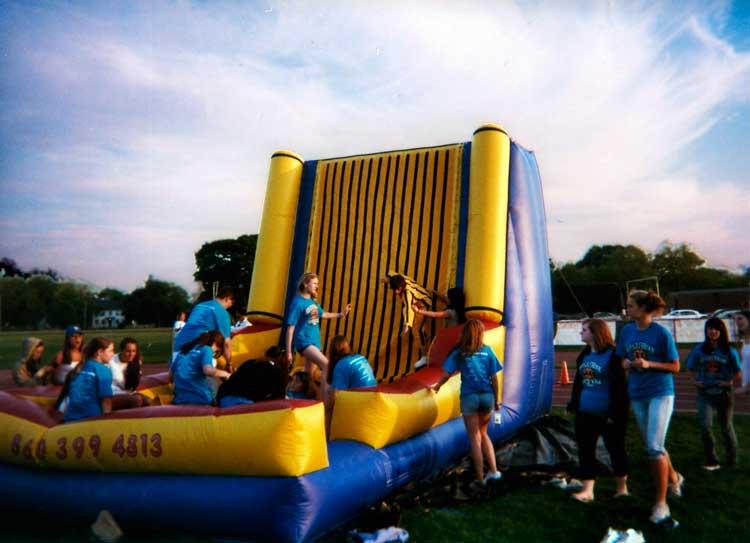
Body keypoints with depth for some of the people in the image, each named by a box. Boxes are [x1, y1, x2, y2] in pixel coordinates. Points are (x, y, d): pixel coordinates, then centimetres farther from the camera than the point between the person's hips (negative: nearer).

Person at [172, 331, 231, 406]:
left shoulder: (182, 351, 19)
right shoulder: (206, 349, 0)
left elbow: (171, 377, 23)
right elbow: (208, 370, -18)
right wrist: (225, 374, -1)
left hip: (179, 399, 6)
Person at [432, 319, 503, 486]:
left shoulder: (459, 352, -2)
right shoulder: (487, 351, 2)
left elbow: (446, 374, -3)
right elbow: (494, 378, 2)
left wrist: (437, 386, 16)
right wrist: (496, 400, 12)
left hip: (469, 397, -2)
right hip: (487, 396, 2)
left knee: (475, 438, 7)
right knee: (483, 433, 22)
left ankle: (481, 478, 11)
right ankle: (493, 470, 14)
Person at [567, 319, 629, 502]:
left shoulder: (612, 355, -13)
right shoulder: (584, 355, 9)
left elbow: (619, 386, -14)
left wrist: (616, 413, -16)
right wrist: (573, 404, 14)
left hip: (607, 414, -7)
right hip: (585, 413, 7)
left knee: (616, 450, 9)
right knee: (585, 450, 6)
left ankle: (622, 488, 25)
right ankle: (587, 490, 11)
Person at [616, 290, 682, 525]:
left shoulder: (662, 333, -13)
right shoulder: (627, 330, 2)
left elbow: (675, 367, -7)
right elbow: (623, 360, 13)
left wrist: (648, 364, -21)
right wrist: (627, 363, -10)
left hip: (660, 393, -6)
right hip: (637, 395, 6)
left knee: (654, 447, -11)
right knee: (653, 446, 17)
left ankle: (661, 503, 1)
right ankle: (673, 477, 44)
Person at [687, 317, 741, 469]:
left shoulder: (729, 351, -5)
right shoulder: (699, 350, 0)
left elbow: (738, 372, 5)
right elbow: (692, 368, 13)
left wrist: (730, 382, -9)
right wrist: (697, 380, 0)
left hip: (723, 393, -1)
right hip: (705, 393, 1)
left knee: (726, 426, 12)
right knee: (704, 425, -12)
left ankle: (732, 459, 33)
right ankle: (712, 461, -2)